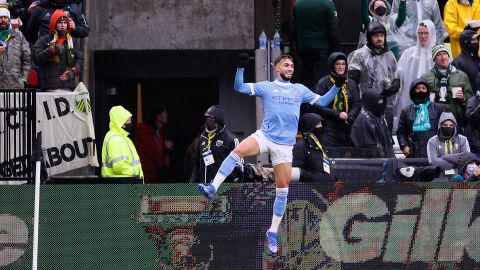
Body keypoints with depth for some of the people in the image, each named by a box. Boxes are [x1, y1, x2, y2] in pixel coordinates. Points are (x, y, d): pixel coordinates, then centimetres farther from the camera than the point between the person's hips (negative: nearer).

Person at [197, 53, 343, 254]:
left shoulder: (300, 90, 17)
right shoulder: (266, 87, 10)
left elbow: (322, 102, 21)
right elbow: (239, 87, 3)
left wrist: (336, 86, 9)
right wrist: (241, 68, -10)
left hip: (285, 145, 2)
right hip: (264, 137, -2)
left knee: (283, 188, 0)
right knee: (238, 151, -32)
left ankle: (273, 232, 11)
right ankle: (212, 188, -36)